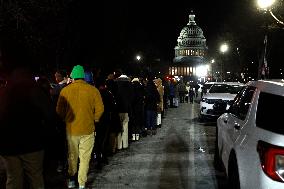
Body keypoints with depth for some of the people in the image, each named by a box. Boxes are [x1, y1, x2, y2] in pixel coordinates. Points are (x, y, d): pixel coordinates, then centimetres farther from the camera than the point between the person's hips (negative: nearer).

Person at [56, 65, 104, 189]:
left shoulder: (65, 90, -6)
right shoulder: (93, 90, -8)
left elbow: (59, 110, -2)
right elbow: (100, 108, -6)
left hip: (71, 129, 1)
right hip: (88, 129, -1)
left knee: (72, 156, 19)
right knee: (84, 158, 8)